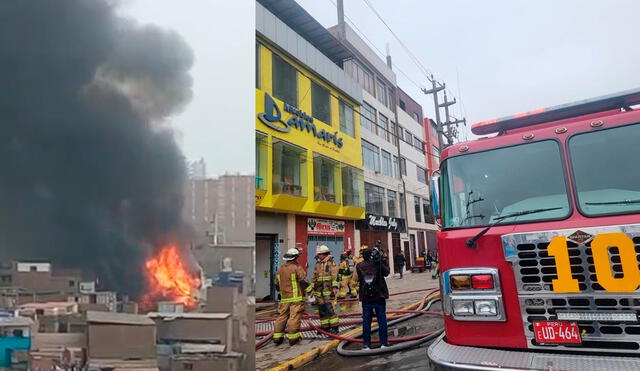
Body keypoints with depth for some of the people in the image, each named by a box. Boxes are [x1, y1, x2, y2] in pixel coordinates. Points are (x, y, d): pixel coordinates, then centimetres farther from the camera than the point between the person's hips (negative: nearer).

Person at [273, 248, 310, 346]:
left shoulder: (280, 269, 12)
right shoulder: (297, 268, -9)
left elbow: (277, 284, 21)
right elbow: (303, 281, -12)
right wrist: (310, 291, -3)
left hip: (284, 299, 6)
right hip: (296, 298, -6)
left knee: (281, 317, 11)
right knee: (294, 317, -2)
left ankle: (277, 337, 12)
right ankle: (293, 338, 1)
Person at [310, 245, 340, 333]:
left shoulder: (331, 263, -6)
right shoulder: (317, 264, 15)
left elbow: (335, 277, -12)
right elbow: (314, 278, 20)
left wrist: (334, 288, -18)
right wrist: (312, 289, 17)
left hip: (328, 292, -7)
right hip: (319, 292, 7)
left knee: (330, 310, -7)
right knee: (322, 311, 10)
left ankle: (334, 327, 1)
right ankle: (325, 327, 20)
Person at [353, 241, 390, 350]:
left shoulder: (359, 266, -6)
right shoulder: (379, 264, -9)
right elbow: (387, 272, 7)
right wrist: (384, 259, 8)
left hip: (365, 298, 1)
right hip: (379, 297, -1)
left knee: (366, 321, 8)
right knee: (382, 319, 9)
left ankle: (366, 344, 12)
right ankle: (384, 342, 15)